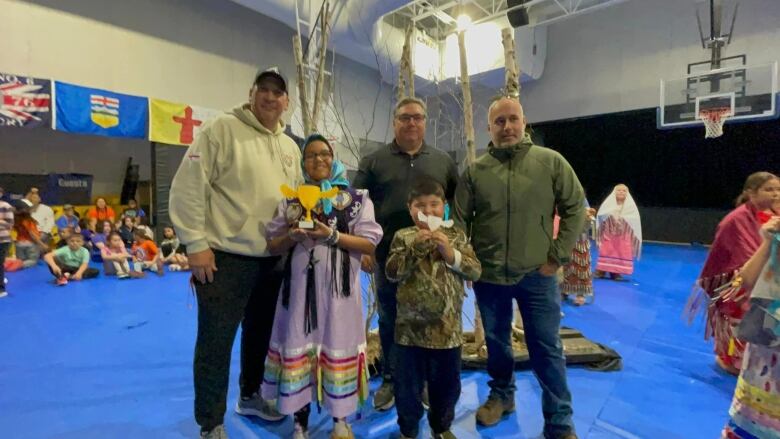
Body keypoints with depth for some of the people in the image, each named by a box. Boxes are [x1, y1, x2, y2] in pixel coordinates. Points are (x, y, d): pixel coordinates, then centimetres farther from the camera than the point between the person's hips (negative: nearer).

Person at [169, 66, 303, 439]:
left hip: (273, 258, 7)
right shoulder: (222, 129, -6)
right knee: (216, 342, 4)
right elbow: (188, 187, -11)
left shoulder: (290, 147, 13)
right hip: (226, 256, -6)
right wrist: (196, 244, -14)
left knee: (260, 333, 20)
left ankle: (250, 395, 43)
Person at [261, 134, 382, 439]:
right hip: (301, 285, 2)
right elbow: (273, 246, 9)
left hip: (338, 286, -2)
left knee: (337, 347, 6)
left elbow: (369, 243, -5)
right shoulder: (290, 200, 9)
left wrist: (331, 235, -16)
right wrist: (292, 236, -12)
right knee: (299, 347, 7)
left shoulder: (356, 198, 2)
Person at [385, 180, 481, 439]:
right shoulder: (403, 237, -4)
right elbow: (391, 273, -13)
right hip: (410, 328, -1)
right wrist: (414, 248, -23)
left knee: (447, 384, 19)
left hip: (448, 328, 2)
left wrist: (450, 252, -18)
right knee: (408, 384, 14)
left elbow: (475, 272, -5)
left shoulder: (457, 236, 0)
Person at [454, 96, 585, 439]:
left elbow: (575, 208, 1)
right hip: (488, 276, 2)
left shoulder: (551, 162, -2)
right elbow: (460, 221, 3)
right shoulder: (474, 171, 0)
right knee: (496, 341, 18)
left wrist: (558, 256, -5)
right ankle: (501, 394, 42)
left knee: (547, 348, 8)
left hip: (537, 275, -1)